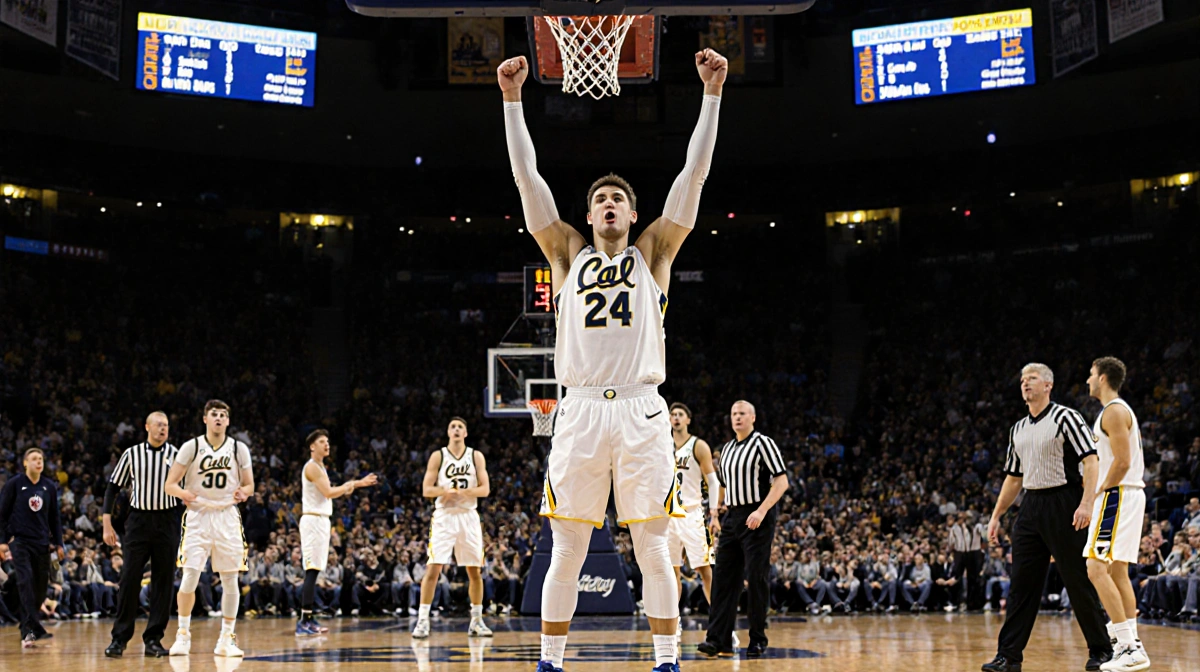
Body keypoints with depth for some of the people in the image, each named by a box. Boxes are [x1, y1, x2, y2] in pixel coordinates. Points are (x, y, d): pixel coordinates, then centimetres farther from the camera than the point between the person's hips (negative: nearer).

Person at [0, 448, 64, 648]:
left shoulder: (49, 487, 10)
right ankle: (34, 628, -24)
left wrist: (59, 544, 11)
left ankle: (26, 631, 15)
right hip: (19, 540, -4)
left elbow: (55, 518, 15)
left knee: (40, 587, 3)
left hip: (42, 543, 4)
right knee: (25, 582, -17)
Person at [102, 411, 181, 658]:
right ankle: (120, 638, 3)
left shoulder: (176, 454, 3)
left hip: (167, 522, 1)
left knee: (163, 581, 1)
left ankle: (153, 639, 7)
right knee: (130, 579, -4)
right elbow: (113, 488, 7)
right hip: (138, 520, 0)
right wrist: (107, 524, -1)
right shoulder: (132, 454, 3)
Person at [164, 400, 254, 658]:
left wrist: (243, 493, -15)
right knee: (189, 577, -8)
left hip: (227, 516, 2)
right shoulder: (191, 447, -2)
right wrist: (183, 493, -24)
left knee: (230, 580, 1)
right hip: (198, 515, -2)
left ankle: (226, 639, 9)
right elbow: (170, 485, -2)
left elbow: (249, 485, 9)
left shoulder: (239, 449, 2)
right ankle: (183, 635, 8)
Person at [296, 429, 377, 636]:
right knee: (312, 571, -13)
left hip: (321, 521, 10)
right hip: (313, 520, -10)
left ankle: (309, 619, 15)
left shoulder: (320, 467, 19)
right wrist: (350, 485, -5)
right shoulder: (312, 467, -11)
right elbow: (329, 492, -19)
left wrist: (356, 484, 13)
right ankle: (304, 622, -16)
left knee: (314, 572, 11)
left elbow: (329, 493, 20)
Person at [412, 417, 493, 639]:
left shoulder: (476, 456, 6)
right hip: (444, 515, -2)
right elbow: (426, 489, -3)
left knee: (475, 571, 6)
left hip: (469, 516, 2)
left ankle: (476, 621, 17)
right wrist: (445, 490, -22)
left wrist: (467, 492, -19)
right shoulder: (438, 456, 2)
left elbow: (485, 489, 0)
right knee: (432, 569, -10)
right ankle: (422, 621, -7)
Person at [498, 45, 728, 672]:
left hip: (641, 411, 0)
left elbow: (693, 174, 5)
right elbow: (527, 178, 8)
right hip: (580, 409, 1)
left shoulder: (653, 251, 13)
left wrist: (712, 94, -2)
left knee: (652, 547, 1)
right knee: (566, 551, 3)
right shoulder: (568, 253, 14)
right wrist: (512, 99, 1)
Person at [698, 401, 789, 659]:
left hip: (757, 518, -7)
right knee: (723, 577, 0)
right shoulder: (727, 449, 16)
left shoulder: (763, 443, -5)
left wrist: (761, 511, -20)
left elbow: (781, 482, -11)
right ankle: (719, 640, 0)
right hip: (732, 517, 7)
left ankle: (758, 641, 4)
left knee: (757, 579, -4)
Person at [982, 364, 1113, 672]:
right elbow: (1013, 477, 23)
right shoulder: (1018, 430, 17)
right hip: (1032, 506, 6)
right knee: (1021, 583, 2)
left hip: (1064, 504, -6)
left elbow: (1090, 461, -12)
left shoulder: (1066, 417, -4)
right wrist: (996, 516, 19)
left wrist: (1086, 504, -22)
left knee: (1078, 581, -1)